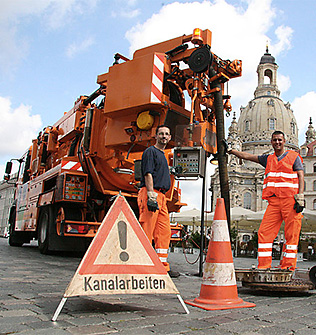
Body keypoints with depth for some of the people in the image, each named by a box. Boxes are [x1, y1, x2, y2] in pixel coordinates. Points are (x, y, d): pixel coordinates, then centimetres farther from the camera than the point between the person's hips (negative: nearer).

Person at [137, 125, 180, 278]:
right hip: (150, 193, -9)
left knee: (164, 232, 7)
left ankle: (163, 267, 13)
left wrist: (160, 197, 19)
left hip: (161, 196, 9)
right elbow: (148, 174, -12)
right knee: (147, 231, -8)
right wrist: (151, 196, -21)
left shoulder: (162, 155, 26)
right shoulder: (150, 151, -1)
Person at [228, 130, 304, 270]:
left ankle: (287, 267, 2)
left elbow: (301, 176, 1)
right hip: (274, 201, 4)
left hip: (290, 200, -4)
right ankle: (264, 266, 0)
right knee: (264, 232, -5)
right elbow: (246, 156, 24)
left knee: (291, 234, -5)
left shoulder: (294, 156, 10)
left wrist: (300, 197, -9)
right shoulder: (268, 159, 21)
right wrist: (230, 150, 19)